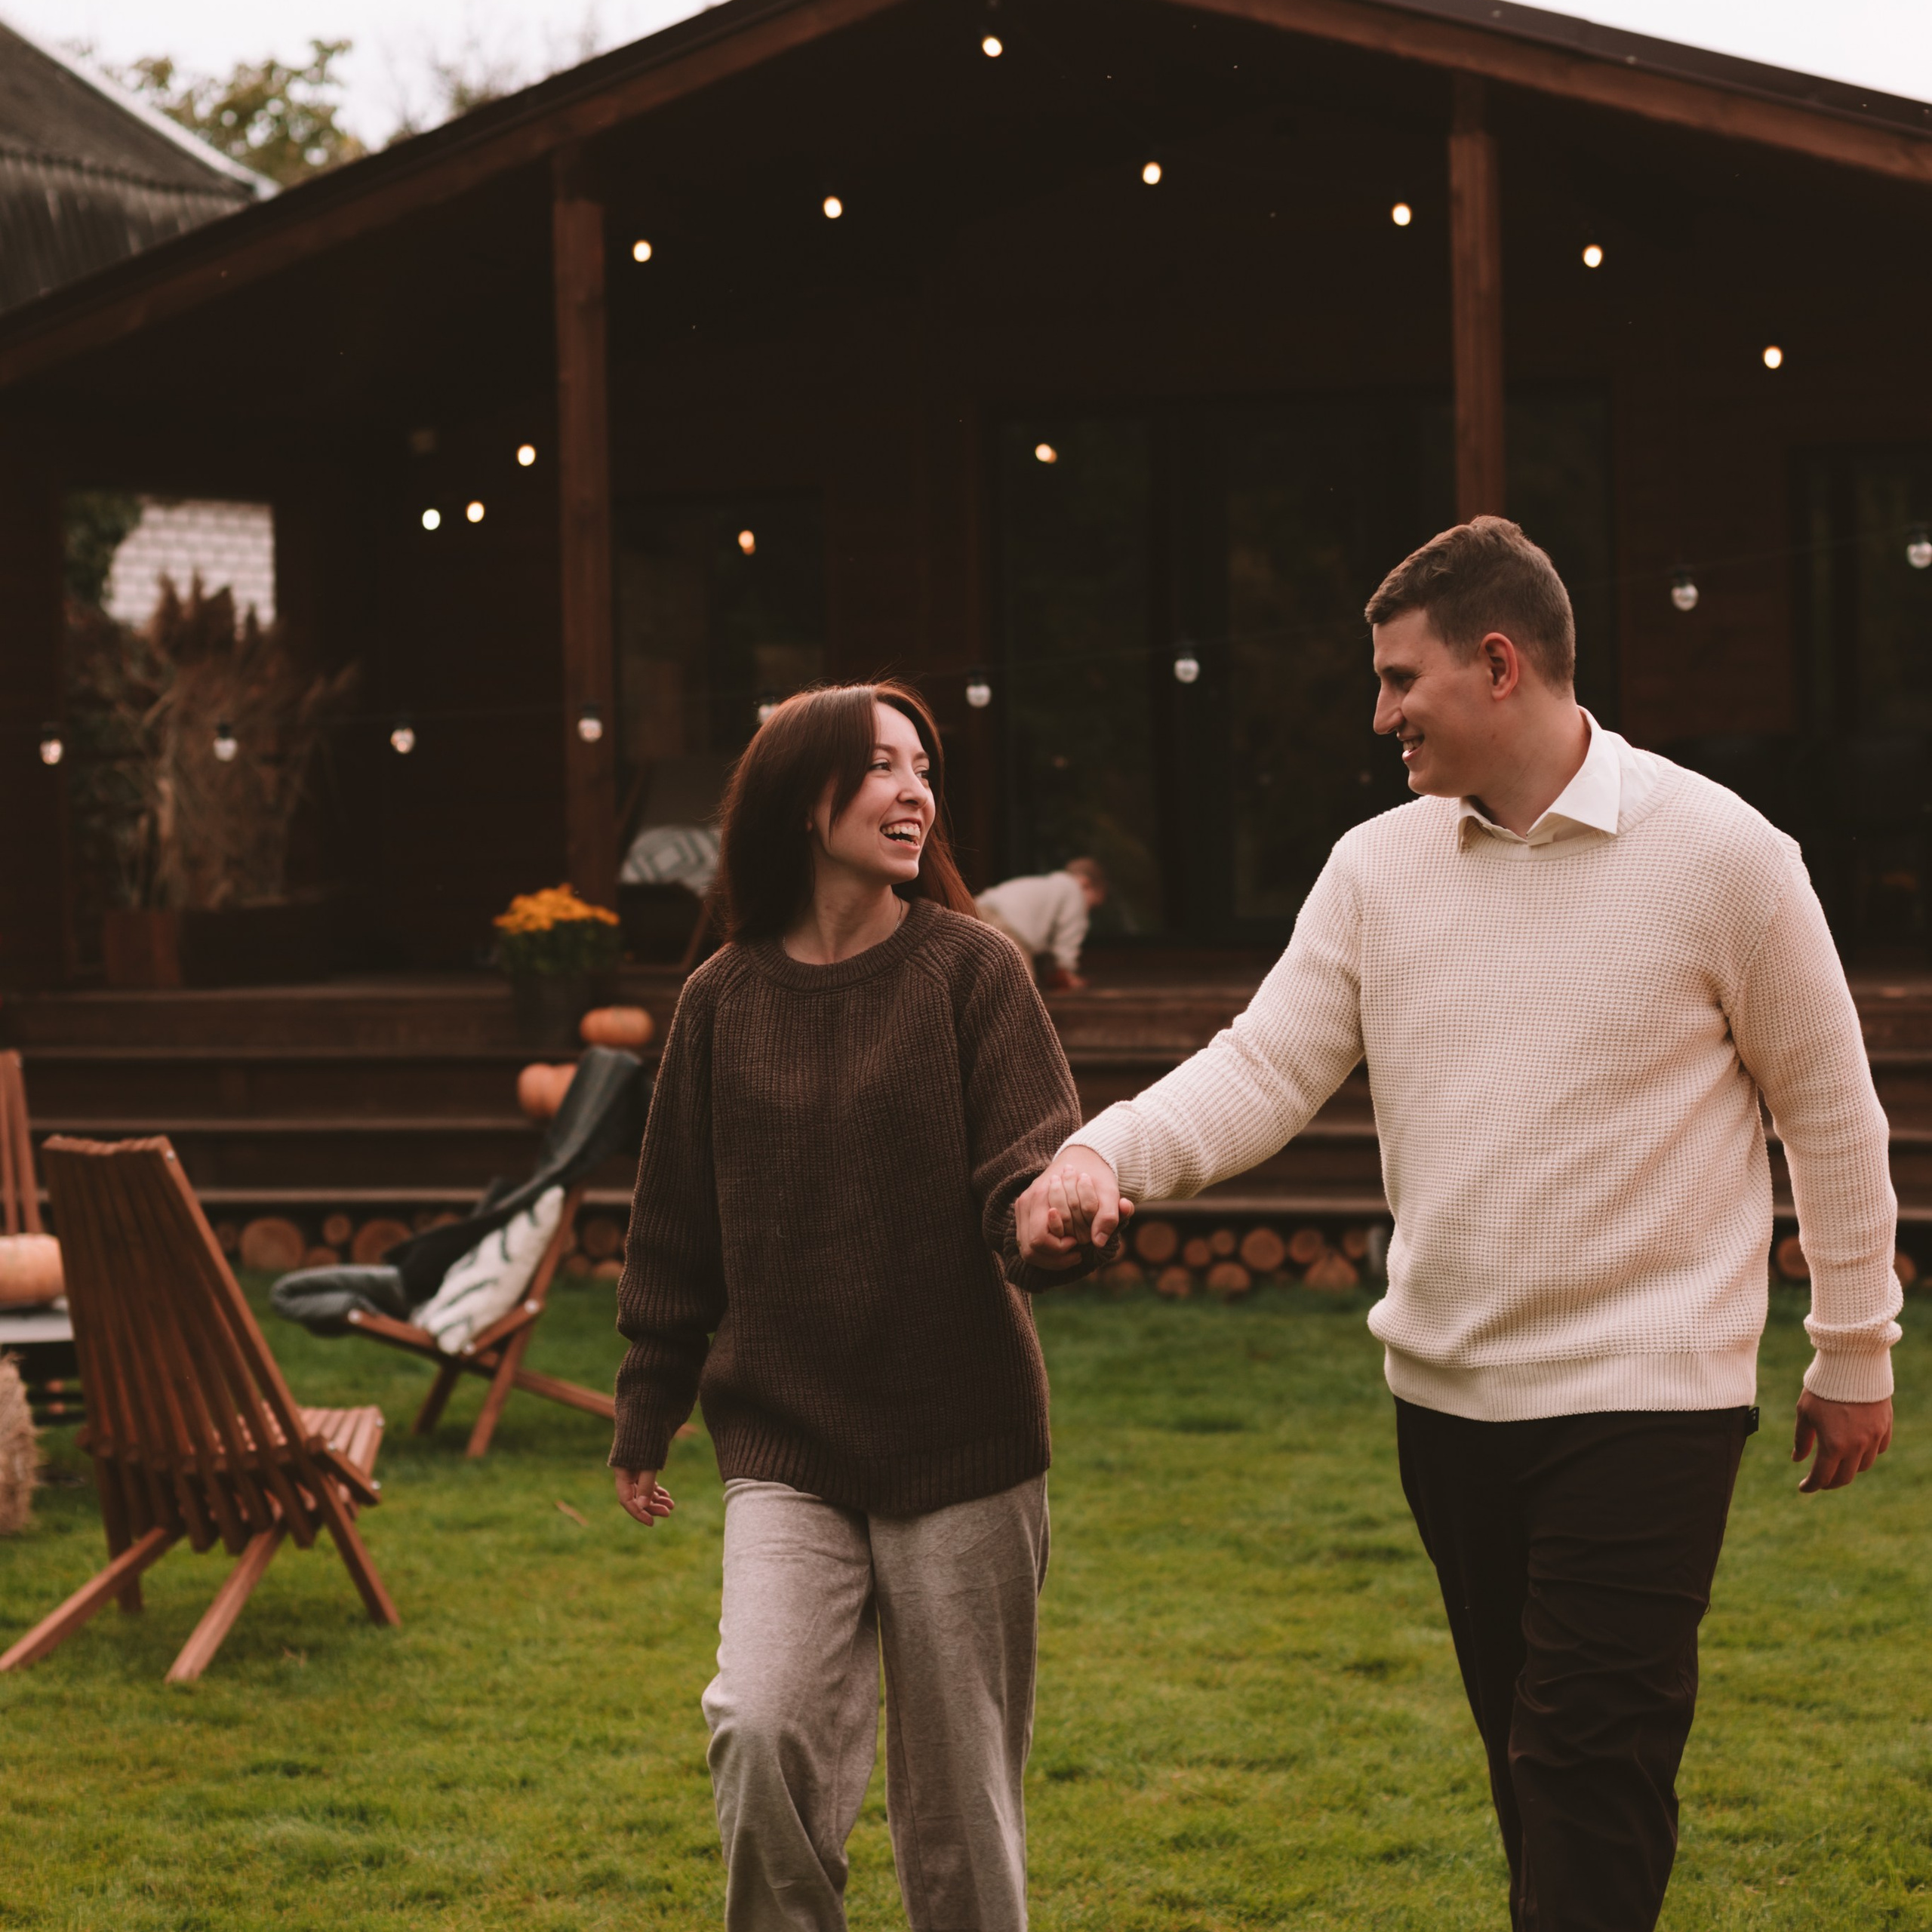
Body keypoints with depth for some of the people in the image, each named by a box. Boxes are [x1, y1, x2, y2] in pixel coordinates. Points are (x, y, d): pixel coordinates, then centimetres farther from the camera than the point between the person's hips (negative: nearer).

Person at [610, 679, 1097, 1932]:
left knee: (960, 1795, 5)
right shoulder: (726, 1001, 5)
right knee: (761, 1731, -18)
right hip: (786, 1451, 1)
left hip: (963, 1453, -1)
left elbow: (1030, 1165, -10)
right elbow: (680, 1230, 13)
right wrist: (647, 1419, 19)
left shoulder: (972, 969, -2)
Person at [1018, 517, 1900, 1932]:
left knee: (1595, 1774, -7)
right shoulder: (1379, 867, 4)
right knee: (1526, 1759, 15)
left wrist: (1856, 1357, 3)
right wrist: (1109, 1155, -21)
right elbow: (1266, 1069, -2)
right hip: (1450, 1388, 5)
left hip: (1644, 1395, -5)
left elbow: (1832, 1113, -1)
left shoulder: (1719, 851, -9)